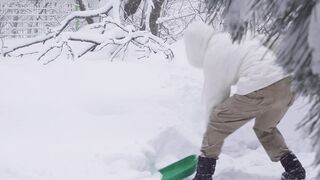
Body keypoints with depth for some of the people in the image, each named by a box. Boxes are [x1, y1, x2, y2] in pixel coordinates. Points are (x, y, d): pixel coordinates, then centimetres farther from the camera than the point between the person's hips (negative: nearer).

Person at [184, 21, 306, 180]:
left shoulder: (211, 58, 5)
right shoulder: (231, 37, 25)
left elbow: (214, 98, 11)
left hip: (259, 88, -8)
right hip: (289, 83, 8)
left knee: (217, 123, 11)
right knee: (265, 128, 32)